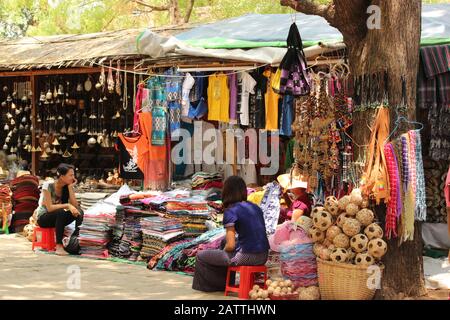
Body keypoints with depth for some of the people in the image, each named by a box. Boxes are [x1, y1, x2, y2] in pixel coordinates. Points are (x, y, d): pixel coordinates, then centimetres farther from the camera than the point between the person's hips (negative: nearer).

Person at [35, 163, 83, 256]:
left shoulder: (68, 187, -1)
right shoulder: (48, 186, -17)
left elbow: (75, 206, -13)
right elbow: (49, 208, -25)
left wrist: (70, 187, -16)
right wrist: (67, 205, -34)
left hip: (57, 218, 5)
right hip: (43, 218, -5)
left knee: (79, 212, -22)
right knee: (61, 212, -37)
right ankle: (59, 246, -36)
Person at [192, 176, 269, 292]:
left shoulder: (231, 211, -10)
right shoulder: (256, 208, 11)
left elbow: (230, 245, -14)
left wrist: (224, 250, 9)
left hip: (246, 257, -8)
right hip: (263, 257, 8)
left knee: (201, 256, 9)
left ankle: (221, 285, 27)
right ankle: (228, 283, 43)